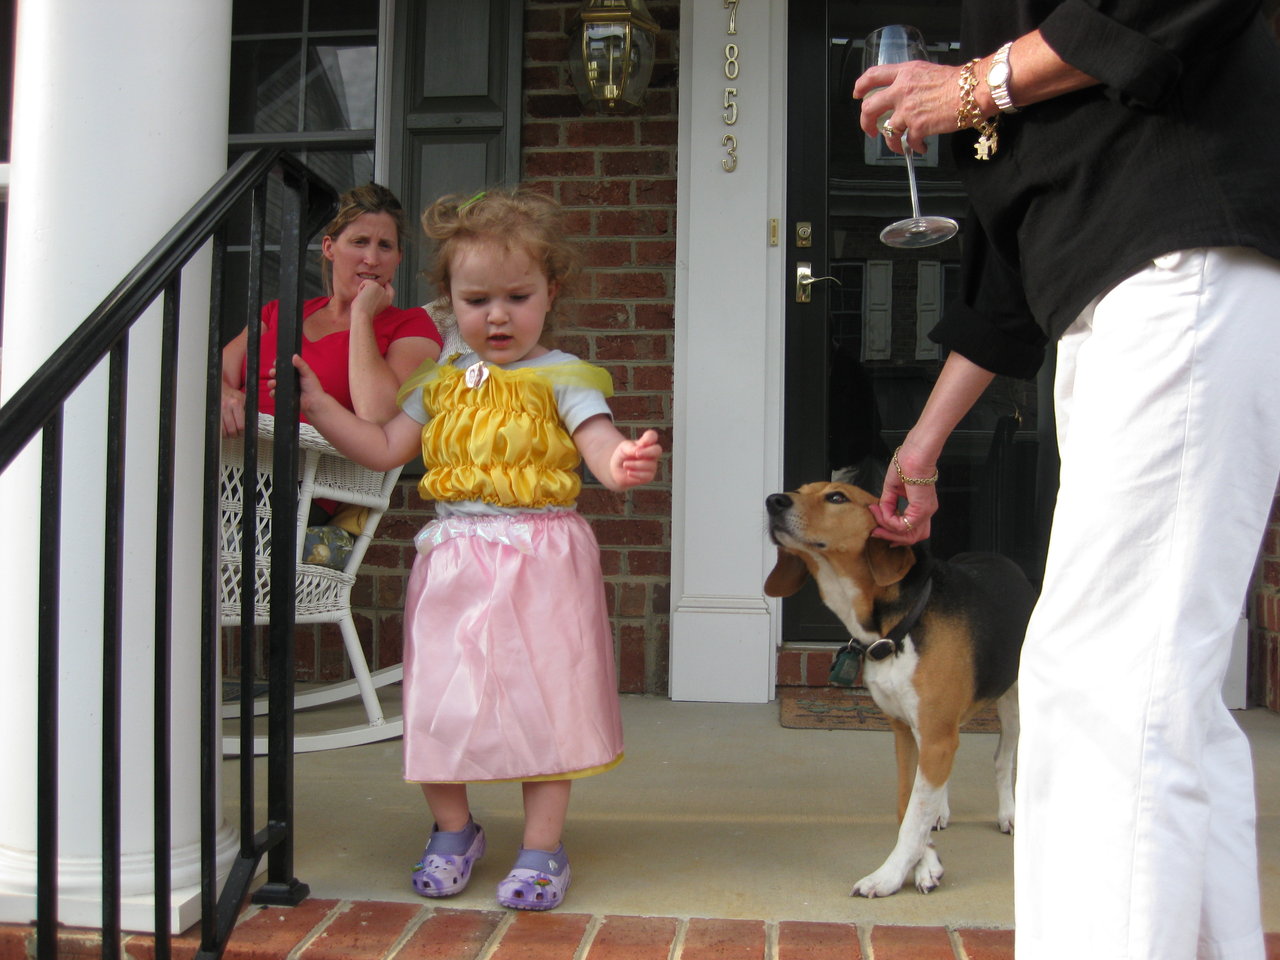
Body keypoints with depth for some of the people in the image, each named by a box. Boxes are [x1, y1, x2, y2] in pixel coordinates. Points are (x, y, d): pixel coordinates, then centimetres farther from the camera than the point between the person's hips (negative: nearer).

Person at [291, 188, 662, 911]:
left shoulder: (561, 378, -4)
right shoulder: (442, 381, 11)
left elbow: (601, 446, -17)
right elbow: (383, 448, 15)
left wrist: (624, 463, -40)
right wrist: (315, 402, 8)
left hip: (539, 559, -4)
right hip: (453, 559, 5)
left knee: (542, 698, 0)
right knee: (441, 698, 8)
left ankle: (543, 846, 15)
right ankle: (454, 829, 30)